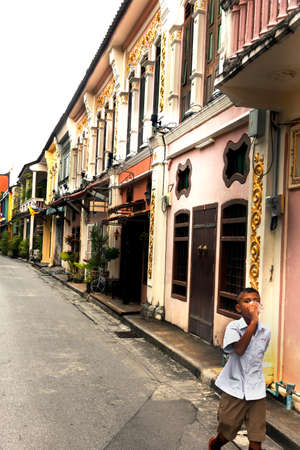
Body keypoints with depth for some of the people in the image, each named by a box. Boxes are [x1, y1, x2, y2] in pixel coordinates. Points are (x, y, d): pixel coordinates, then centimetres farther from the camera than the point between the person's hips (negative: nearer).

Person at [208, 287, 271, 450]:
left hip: (256, 391, 3)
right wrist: (253, 321, -30)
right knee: (227, 433, 14)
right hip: (234, 389, -3)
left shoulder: (266, 331, 0)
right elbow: (239, 349, -30)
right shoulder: (234, 326, -12)